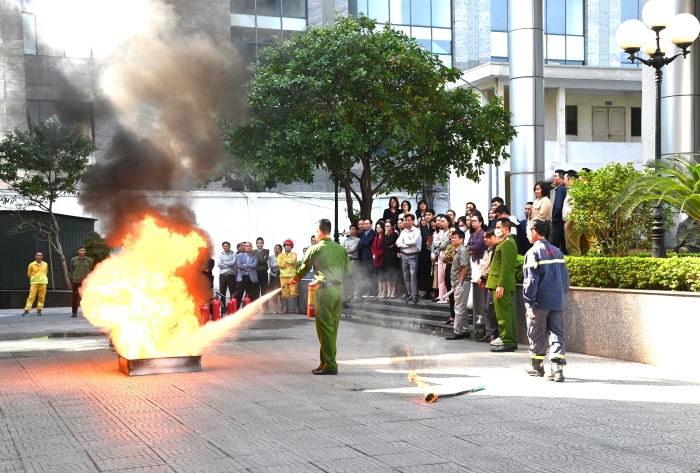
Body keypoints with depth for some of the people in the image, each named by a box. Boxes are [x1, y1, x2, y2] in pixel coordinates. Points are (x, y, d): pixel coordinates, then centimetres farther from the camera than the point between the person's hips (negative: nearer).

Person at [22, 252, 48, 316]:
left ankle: (39, 310, 11)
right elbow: (29, 274, 9)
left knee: (41, 297, 2)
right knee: (31, 297, -7)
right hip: (34, 283, -2)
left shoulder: (45, 264, 7)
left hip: (43, 283, 2)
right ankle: (27, 310, -7)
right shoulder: (31, 265, -2)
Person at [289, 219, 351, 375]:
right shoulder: (341, 249, 7)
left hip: (325, 291, -6)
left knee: (325, 328, -2)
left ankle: (330, 364, -4)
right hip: (338, 289, 6)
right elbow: (348, 270, 11)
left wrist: (295, 279, 30)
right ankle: (326, 362, 16)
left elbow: (304, 268, 10)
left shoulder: (315, 249, -4)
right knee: (332, 328, 10)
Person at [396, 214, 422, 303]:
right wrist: (409, 244, -11)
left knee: (413, 274, -15)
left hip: (413, 255, -6)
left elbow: (414, 242, -18)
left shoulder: (416, 231, -4)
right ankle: (409, 294, 15)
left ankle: (415, 296, -16)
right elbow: (399, 244, 1)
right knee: (406, 276, 7)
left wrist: (404, 242, -4)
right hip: (404, 255, 6)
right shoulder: (403, 232, 11)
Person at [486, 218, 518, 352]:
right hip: (505, 284, 11)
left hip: (502, 284, -11)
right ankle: (512, 341, 17)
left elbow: (506, 266, -21)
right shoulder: (508, 242, 19)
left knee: (503, 314, -8)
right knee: (508, 312, 12)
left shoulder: (506, 243, -15)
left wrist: (500, 285, -24)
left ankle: (507, 343, -7)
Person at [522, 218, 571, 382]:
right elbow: (565, 276, 14)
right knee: (557, 333, 5)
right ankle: (557, 368, -7)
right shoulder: (557, 251, 11)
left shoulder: (533, 252, -10)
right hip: (557, 301, 5)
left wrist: (529, 302, -11)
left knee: (537, 335, 9)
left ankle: (536, 365, 23)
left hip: (540, 302, -5)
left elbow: (531, 279, -14)